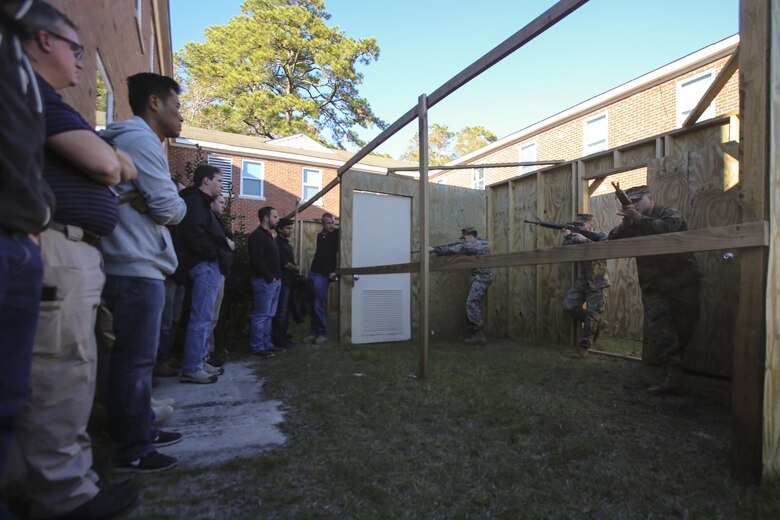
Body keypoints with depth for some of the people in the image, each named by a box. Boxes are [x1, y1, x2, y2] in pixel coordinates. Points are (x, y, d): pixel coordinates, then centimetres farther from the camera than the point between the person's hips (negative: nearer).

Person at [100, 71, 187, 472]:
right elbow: (170, 209, -16)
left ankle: (142, 431, 28)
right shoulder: (140, 139, -10)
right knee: (134, 359, -3)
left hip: (136, 266, 11)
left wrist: (141, 203, -1)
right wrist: (175, 205, 4)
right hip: (137, 268, -10)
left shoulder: (136, 139, 23)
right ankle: (130, 450, 9)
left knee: (137, 357, 16)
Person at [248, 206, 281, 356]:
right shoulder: (257, 235, -11)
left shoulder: (268, 235, 20)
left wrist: (277, 277, 13)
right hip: (264, 282, -10)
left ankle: (266, 344, 21)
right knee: (261, 315, -4)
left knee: (268, 315, 13)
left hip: (274, 281, 10)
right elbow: (257, 260, -20)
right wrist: (269, 278, -16)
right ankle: (257, 347, 3)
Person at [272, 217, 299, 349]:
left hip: (289, 281, 9)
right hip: (282, 281, -9)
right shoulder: (277, 243, -10)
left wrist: (295, 268, -1)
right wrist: (296, 268, 0)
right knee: (281, 311, -5)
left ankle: (284, 335, 22)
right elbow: (284, 263, -17)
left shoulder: (287, 244, 19)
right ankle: (278, 339, 1)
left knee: (286, 310, 14)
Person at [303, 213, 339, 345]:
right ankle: (314, 332, 19)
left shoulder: (337, 234, -7)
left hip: (323, 275, -7)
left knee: (319, 306, -4)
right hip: (312, 272, 7)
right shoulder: (320, 235, 14)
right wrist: (313, 268, 15)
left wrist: (335, 271, -19)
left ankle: (322, 334, 10)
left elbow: (338, 253, -14)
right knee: (312, 305, 10)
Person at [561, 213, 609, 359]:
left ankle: (583, 346, 3)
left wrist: (585, 240, -30)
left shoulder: (601, 236, -4)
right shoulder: (577, 236, 9)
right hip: (582, 280, 5)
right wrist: (567, 239, -19)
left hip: (597, 283, -4)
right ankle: (592, 323, 17)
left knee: (593, 314, -5)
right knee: (569, 306, -7)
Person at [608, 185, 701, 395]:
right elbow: (612, 242, -5)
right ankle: (674, 376, -14)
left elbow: (666, 228, -27)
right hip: (653, 287, 3)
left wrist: (638, 218, -37)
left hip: (682, 284, -3)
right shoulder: (632, 223, 10)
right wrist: (625, 224, -22)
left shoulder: (669, 212, -3)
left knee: (683, 330, 8)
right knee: (657, 328, -13)